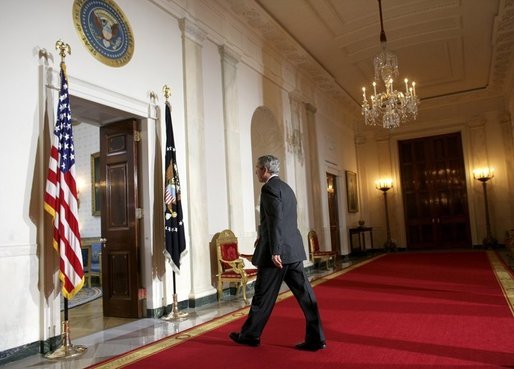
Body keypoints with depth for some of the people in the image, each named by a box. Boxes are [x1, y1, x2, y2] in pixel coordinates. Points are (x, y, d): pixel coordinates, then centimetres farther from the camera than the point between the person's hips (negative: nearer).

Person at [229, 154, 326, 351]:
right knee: (304, 293, 7)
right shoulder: (286, 187, 18)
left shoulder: (269, 188, -10)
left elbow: (276, 220, -19)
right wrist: (264, 237, 30)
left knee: (263, 295, 5)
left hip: (278, 251, -9)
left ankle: (250, 335, 20)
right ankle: (315, 338, 11)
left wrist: (275, 251, -21)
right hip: (293, 249, 9)